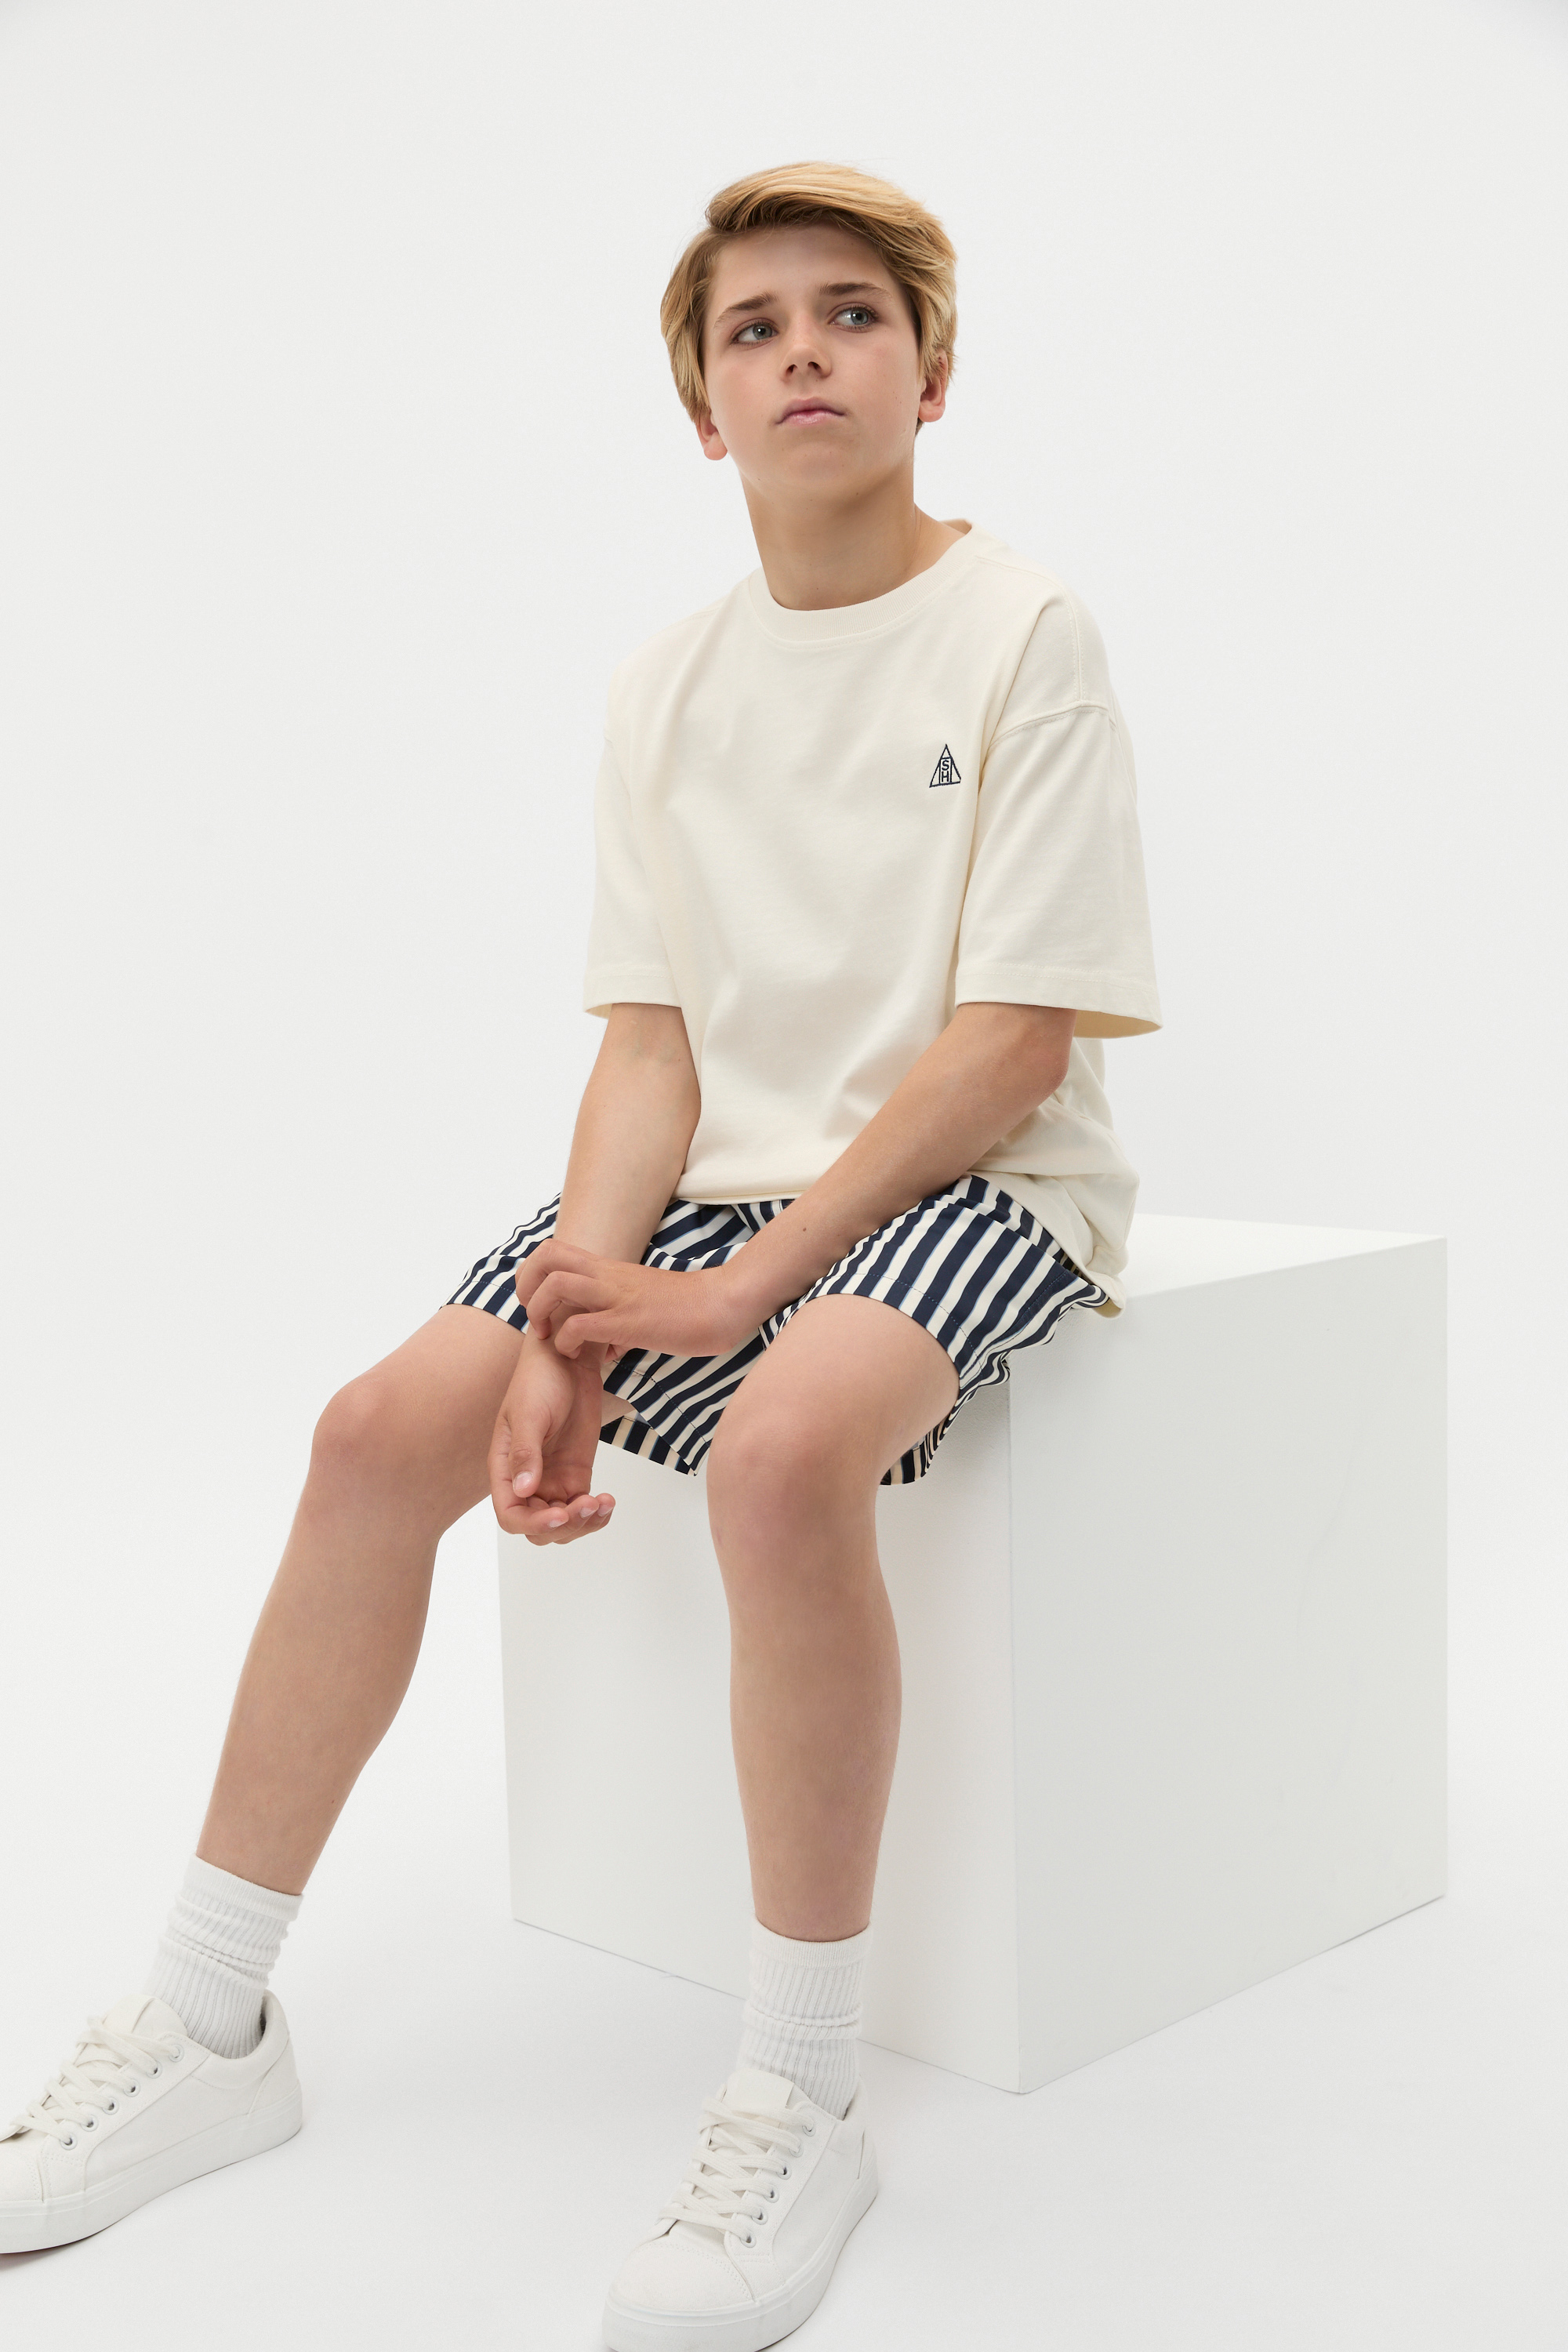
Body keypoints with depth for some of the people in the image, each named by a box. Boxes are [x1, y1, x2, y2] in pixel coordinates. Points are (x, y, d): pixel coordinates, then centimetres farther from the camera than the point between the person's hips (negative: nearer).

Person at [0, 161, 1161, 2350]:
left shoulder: (1023, 632, -8)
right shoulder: (668, 684, 9)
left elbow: (1016, 1043, -14)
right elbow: (655, 1038, 3)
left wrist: (739, 1288, -19)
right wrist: (571, 1328, -13)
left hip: (974, 1187, -5)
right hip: (729, 1179, 6)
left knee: (780, 1449, -36)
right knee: (385, 1430, -10)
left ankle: (801, 2097, -18)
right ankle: (205, 2030, 4)